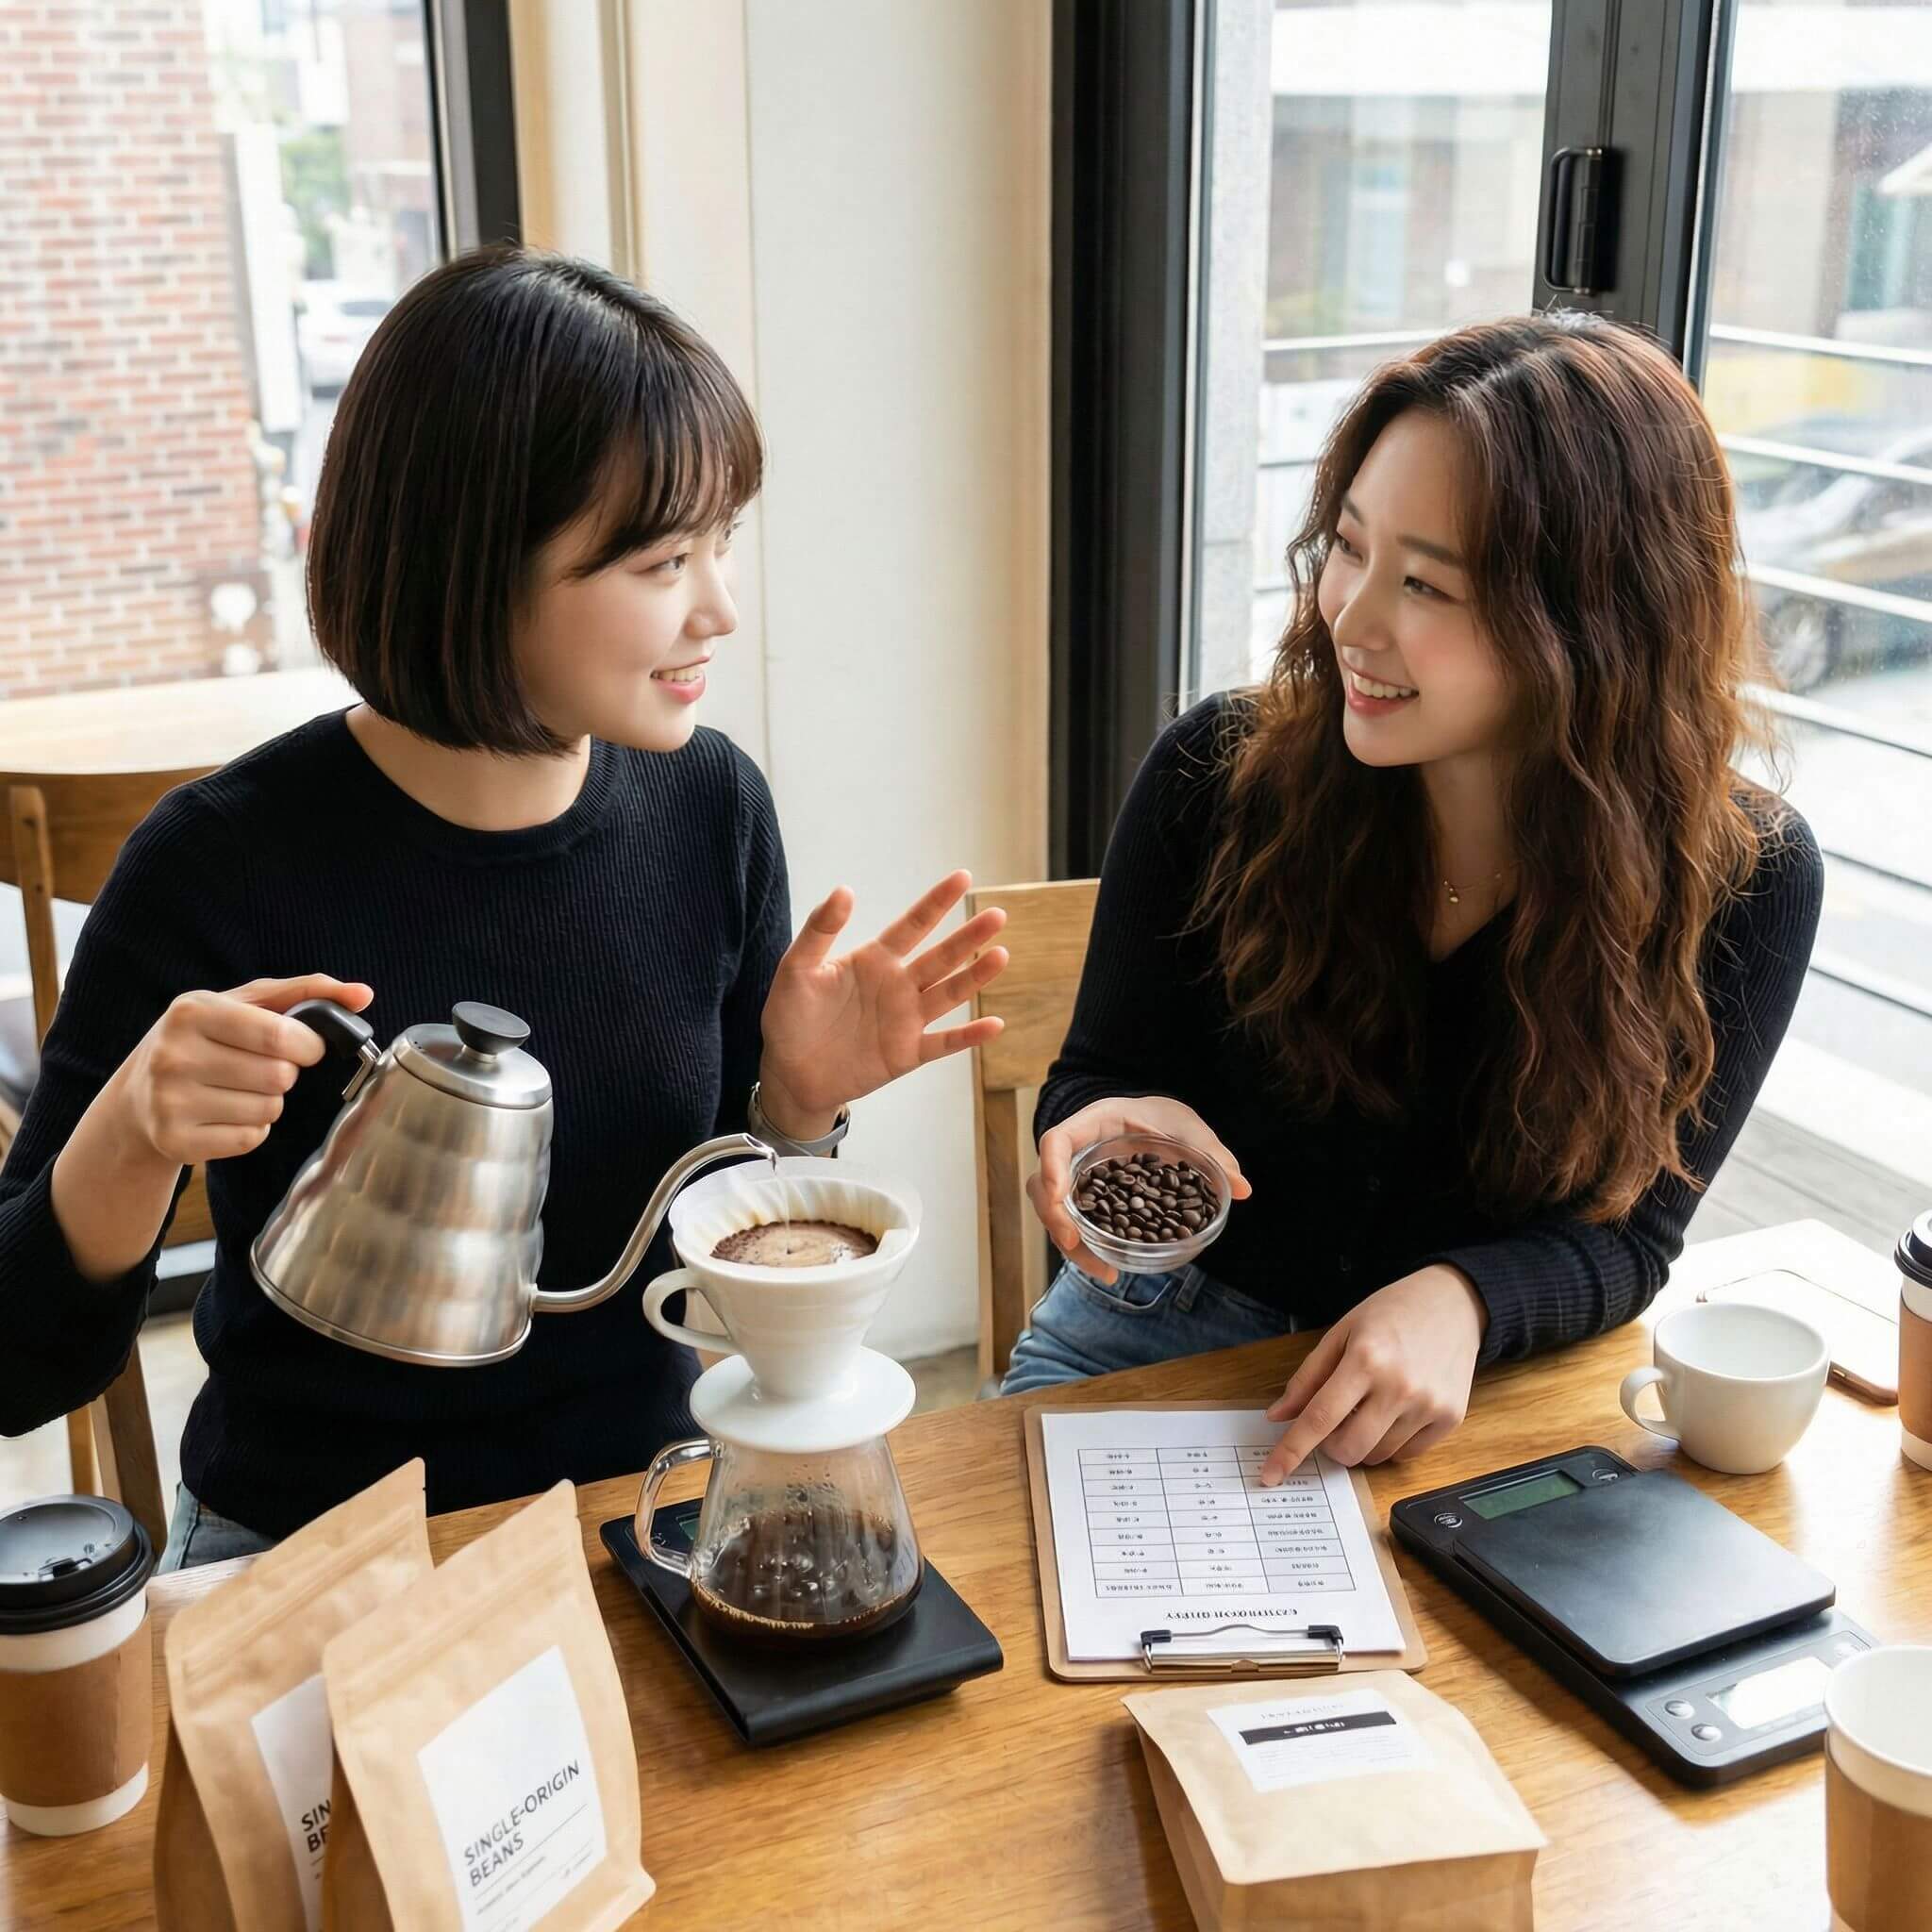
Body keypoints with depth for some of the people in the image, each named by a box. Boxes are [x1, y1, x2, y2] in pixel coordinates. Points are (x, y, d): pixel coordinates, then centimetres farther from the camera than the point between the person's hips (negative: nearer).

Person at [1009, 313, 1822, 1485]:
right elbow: (1101, 1072, 0)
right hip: (1161, 1339, 0)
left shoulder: (1746, 879, -12)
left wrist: (1463, 1301, -28)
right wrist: (1115, 1128, -25)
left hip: (1478, 1388, 1)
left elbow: (1625, 1232, -7)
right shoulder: (1217, 775, -12)